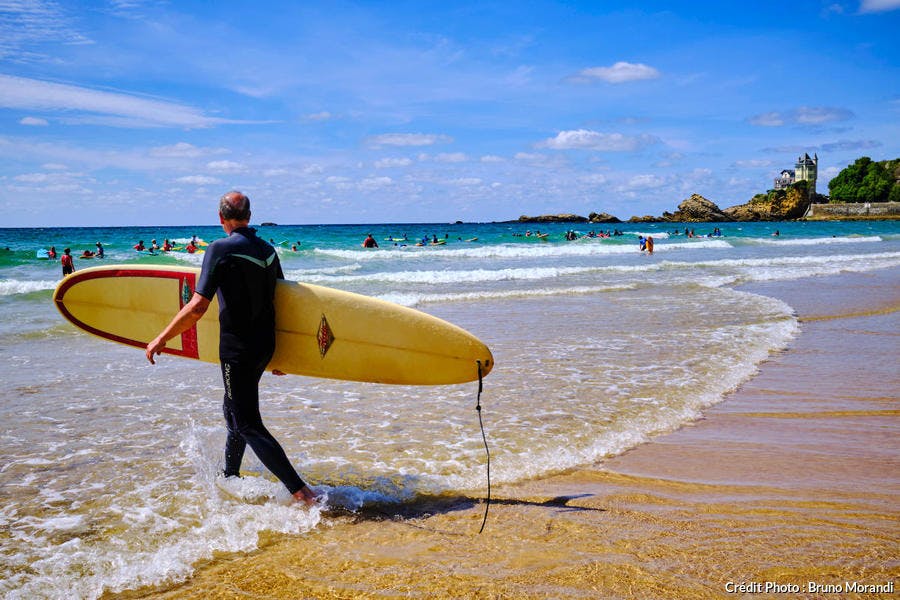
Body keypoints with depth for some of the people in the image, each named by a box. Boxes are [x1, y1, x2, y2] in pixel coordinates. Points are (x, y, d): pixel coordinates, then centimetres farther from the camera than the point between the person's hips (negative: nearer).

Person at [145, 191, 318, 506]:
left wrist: (161, 339, -11)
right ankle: (229, 478, 41)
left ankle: (301, 492, -7)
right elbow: (280, 302, 13)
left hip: (237, 351, -8)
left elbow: (197, 306, -21)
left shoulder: (221, 249, -15)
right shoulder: (268, 250, 7)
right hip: (265, 347, 8)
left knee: (248, 426, -3)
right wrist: (280, 355, 23)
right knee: (234, 411, 25)